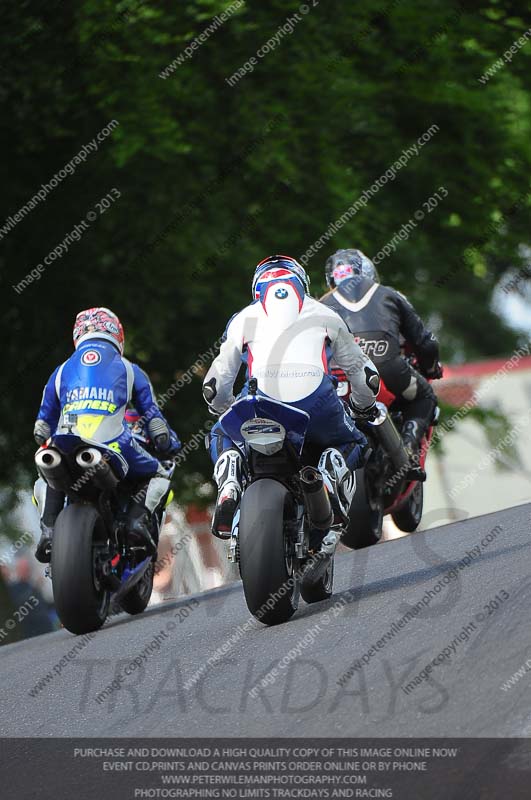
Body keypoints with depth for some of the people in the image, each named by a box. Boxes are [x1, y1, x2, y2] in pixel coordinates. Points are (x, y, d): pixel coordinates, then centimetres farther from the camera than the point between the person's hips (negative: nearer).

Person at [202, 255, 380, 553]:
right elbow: (361, 369, 36)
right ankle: (333, 474, -7)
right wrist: (364, 406, 56)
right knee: (353, 444, 29)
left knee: (222, 437, 31)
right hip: (317, 400, 0)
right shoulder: (325, 315, 27)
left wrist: (225, 409, 53)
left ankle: (229, 486, -2)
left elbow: (217, 383, 31)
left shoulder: (245, 318, 26)